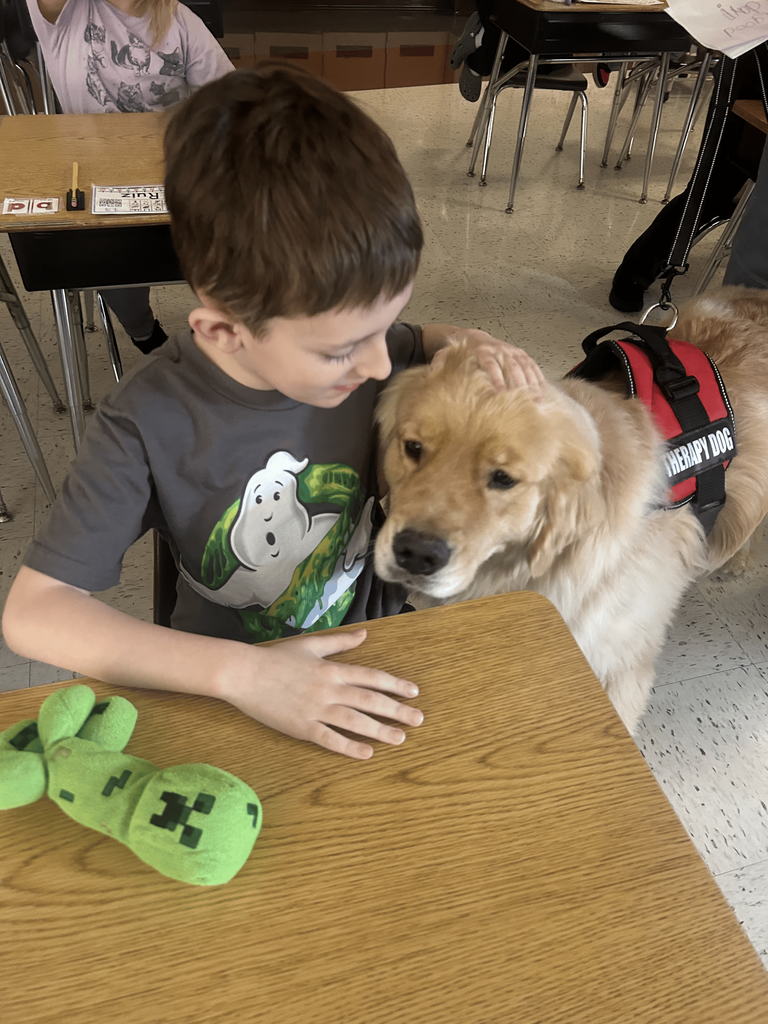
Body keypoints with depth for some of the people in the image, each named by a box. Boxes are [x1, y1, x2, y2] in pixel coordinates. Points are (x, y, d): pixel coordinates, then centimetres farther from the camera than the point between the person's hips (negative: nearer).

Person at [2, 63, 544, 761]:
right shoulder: (148, 427, -25)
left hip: (380, 637, 2)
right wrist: (241, 673, -33)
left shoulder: (343, 334, -13)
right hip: (233, 691, -2)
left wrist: (469, 345, -13)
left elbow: (423, 345, 12)